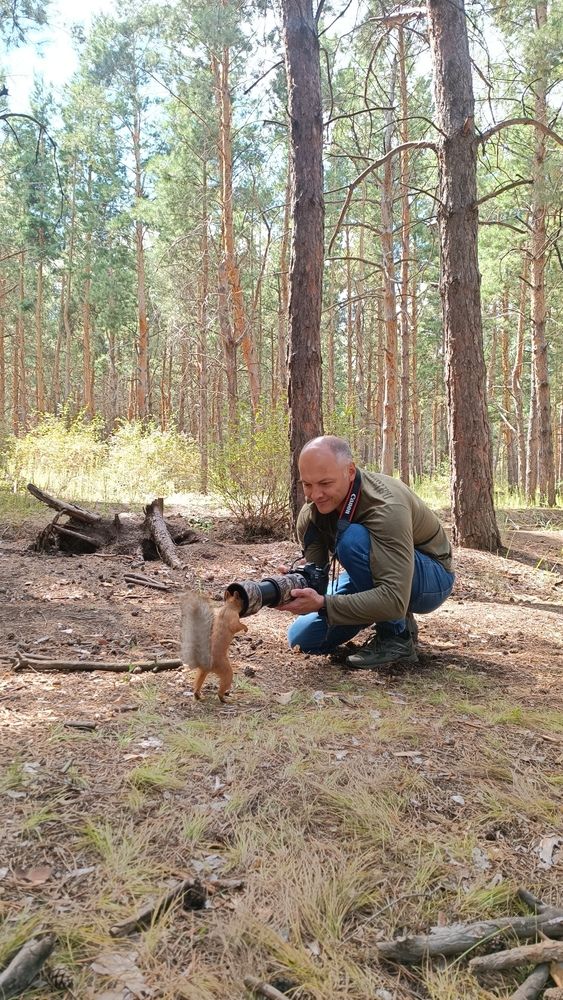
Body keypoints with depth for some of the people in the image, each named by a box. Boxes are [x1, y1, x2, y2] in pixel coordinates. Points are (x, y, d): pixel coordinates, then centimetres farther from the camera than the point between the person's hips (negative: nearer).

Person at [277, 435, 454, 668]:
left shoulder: (387, 507, -36)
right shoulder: (310, 513, -14)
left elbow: (394, 600, -43)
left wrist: (322, 603, -48)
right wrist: (295, 586, -37)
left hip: (431, 579, -7)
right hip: (371, 574, 7)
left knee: (353, 538, -35)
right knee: (302, 638, -3)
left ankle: (397, 638, -17)